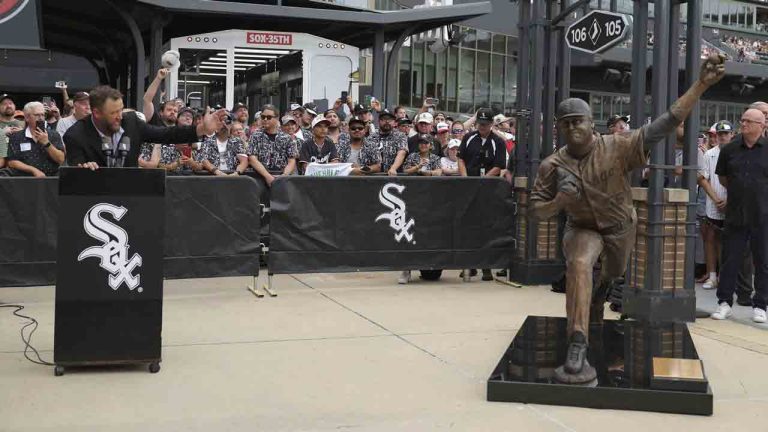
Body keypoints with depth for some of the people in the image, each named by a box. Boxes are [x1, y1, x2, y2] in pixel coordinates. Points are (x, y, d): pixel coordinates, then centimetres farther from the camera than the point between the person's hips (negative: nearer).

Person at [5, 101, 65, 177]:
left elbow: (61, 160, 2)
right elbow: (12, 162, 1)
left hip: (51, 179, 0)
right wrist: (34, 170, -9)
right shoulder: (15, 137, 8)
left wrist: (46, 143, -8)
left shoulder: (54, 135, 11)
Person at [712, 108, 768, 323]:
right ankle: (725, 303, 15)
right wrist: (739, 190, 10)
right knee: (730, 260, 5)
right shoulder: (730, 149, 4)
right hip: (735, 214, 2)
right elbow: (722, 176, 17)